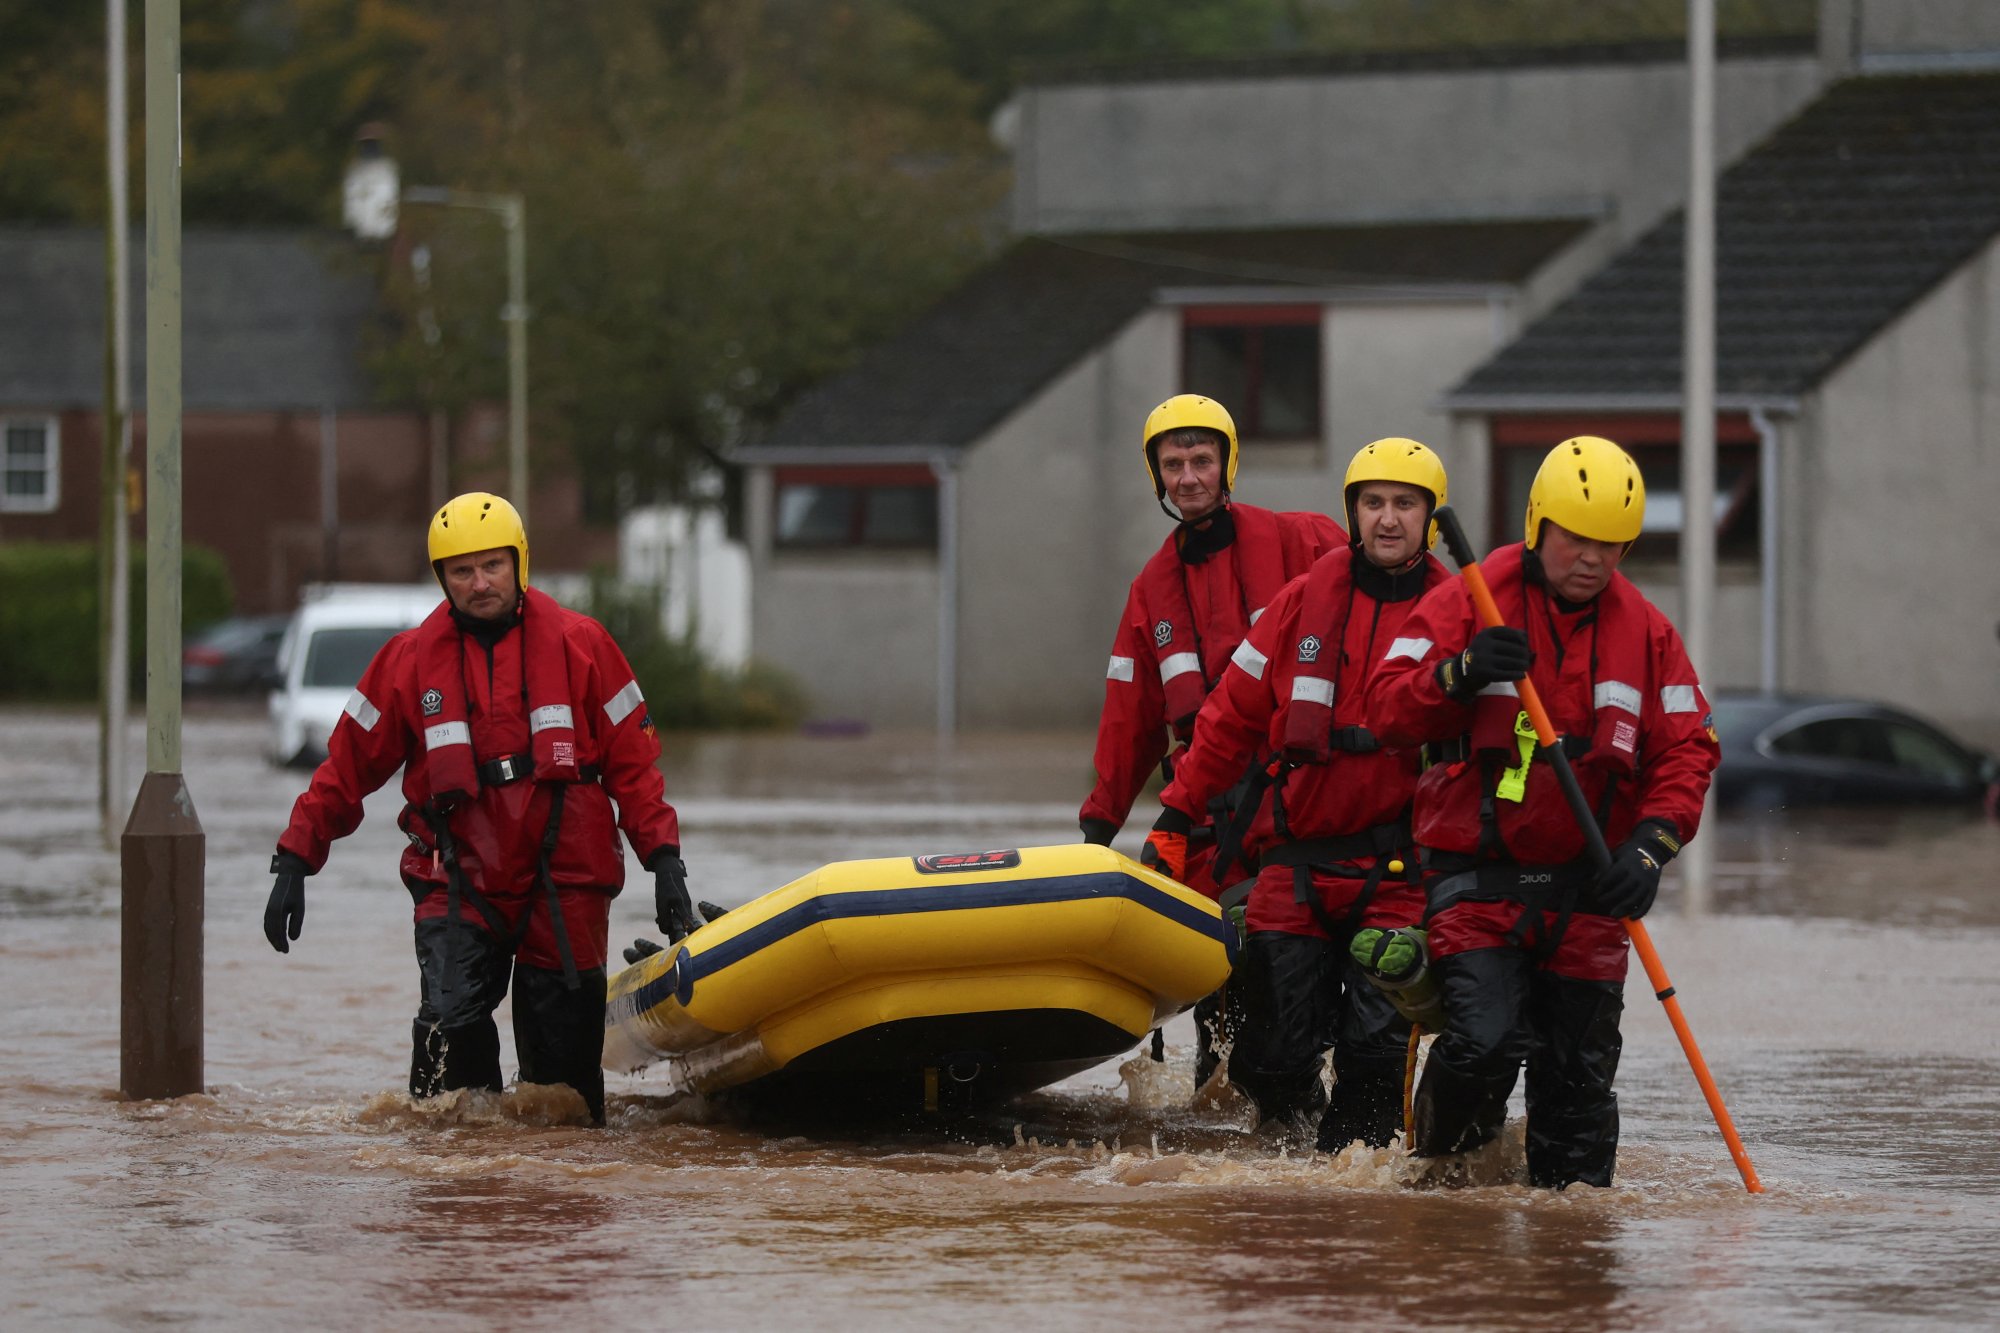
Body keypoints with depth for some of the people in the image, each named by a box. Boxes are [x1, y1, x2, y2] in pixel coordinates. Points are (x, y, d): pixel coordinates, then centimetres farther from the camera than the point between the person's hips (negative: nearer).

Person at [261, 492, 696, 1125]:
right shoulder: (410, 659, 5)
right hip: (458, 883, 0)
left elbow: (631, 761, 7)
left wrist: (664, 860, 0)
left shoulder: (579, 644, 4)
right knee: (451, 1020, -20)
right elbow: (346, 766, 9)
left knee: (563, 1050, 1)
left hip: (564, 887, 0)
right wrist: (294, 861, 3)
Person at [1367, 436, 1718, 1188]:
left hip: (1587, 886, 3)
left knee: (1580, 1075, 3)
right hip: (1479, 877, -3)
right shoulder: (1468, 603, -2)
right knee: (1485, 1041, -18)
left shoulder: (1645, 631, 8)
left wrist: (1651, 844, -10)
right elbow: (1387, 711, -6)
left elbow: (1686, 748, 7)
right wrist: (1459, 674, -26)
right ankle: (1438, 1163, 9)